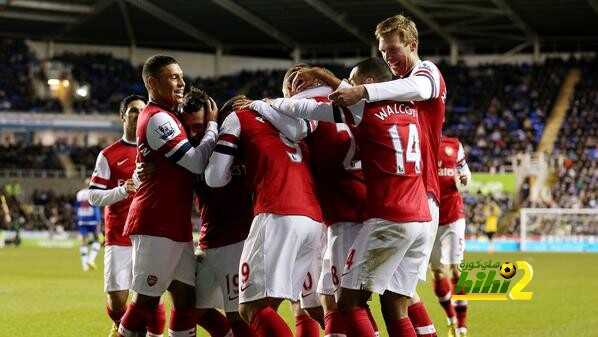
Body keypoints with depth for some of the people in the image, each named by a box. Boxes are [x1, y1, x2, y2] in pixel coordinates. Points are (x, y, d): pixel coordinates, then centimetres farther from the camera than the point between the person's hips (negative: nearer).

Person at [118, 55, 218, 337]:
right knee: (146, 300, -7)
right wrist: (212, 125, -5)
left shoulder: (167, 117, 19)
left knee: (186, 297, 9)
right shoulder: (157, 119, -13)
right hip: (156, 226, -10)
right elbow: (196, 163, -17)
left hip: (176, 226, 10)